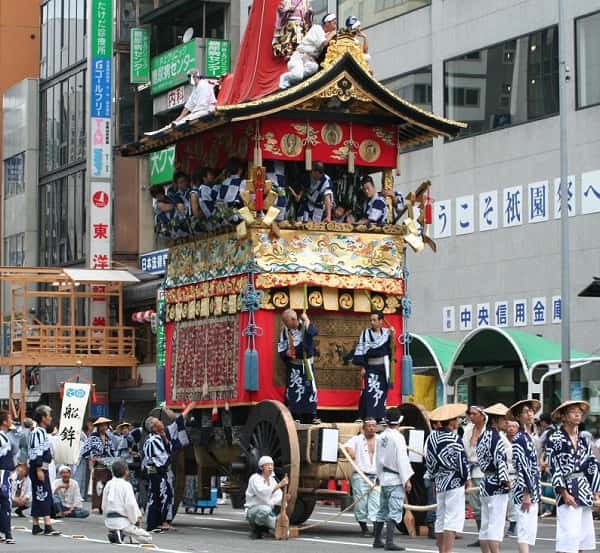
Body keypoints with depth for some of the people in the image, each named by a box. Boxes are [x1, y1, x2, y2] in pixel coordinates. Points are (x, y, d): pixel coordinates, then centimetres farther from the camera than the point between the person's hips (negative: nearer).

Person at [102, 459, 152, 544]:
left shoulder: (108, 484, 8)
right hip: (122, 522, -7)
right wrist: (135, 520, -1)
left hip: (109, 521, 7)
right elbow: (130, 505, -17)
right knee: (148, 538, 2)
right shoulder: (126, 485, -11)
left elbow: (104, 505, 10)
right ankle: (123, 534, -14)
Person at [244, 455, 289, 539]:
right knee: (265, 509, -40)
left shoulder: (272, 480, 10)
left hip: (267, 511, 6)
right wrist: (279, 485, -41)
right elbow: (262, 492, -32)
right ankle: (254, 528, -12)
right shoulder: (255, 478, -12)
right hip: (253, 510, -6)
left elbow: (278, 497, 1)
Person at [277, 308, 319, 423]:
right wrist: (286, 353, -18)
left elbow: (314, 332, -29)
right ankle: (295, 417, 7)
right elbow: (281, 349, 2)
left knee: (310, 388, -1)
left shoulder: (305, 326, -7)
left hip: (306, 364, -1)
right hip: (293, 365, 1)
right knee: (292, 390, -1)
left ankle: (313, 415, 7)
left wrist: (306, 320, -22)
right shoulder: (285, 330, -3)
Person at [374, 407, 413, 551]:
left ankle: (377, 540, 22)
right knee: (394, 512, -9)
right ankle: (389, 542, -16)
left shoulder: (382, 437, 8)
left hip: (384, 478, 8)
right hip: (396, 479, -8)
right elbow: (402, 460, -16)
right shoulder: (398, 437, -14)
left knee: (382, 510, 16)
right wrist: (407, 480, -13)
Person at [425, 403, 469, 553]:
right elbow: (461, 461, -12)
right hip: (455, 483, -7)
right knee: (453, 519, -6)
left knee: (440, 519, 12)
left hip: (439, 482, 7)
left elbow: (429, 460, 11)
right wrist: (467, 478, 3)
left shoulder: (432, 437, 6)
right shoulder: (454, 439, -14)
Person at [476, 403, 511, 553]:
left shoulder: (482, 436, 13)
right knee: (496, 525, -8)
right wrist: (506, 480, -12)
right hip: (497, 486, -9)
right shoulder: (496, 438, -15)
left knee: (485, 526, 11)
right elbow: (500, 461, -20)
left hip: (484, 484, 9)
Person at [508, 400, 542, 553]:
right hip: (525, 491, -9)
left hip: (532, 492, 9)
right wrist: (526, 494, -21)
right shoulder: (519, 438, -12)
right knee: (525, 530, -11)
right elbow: (521, 467, -18)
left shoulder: (529, 437, 16)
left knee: (530, 532, 10)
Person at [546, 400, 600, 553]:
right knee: (569, 534, -11)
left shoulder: (583, 440, 13)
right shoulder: (555, 440, -6)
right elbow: (554, 469, -10)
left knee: (584, 534, 6)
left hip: (584, 491, 7)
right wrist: (564, 493, -15)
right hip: (568, 490, -7)